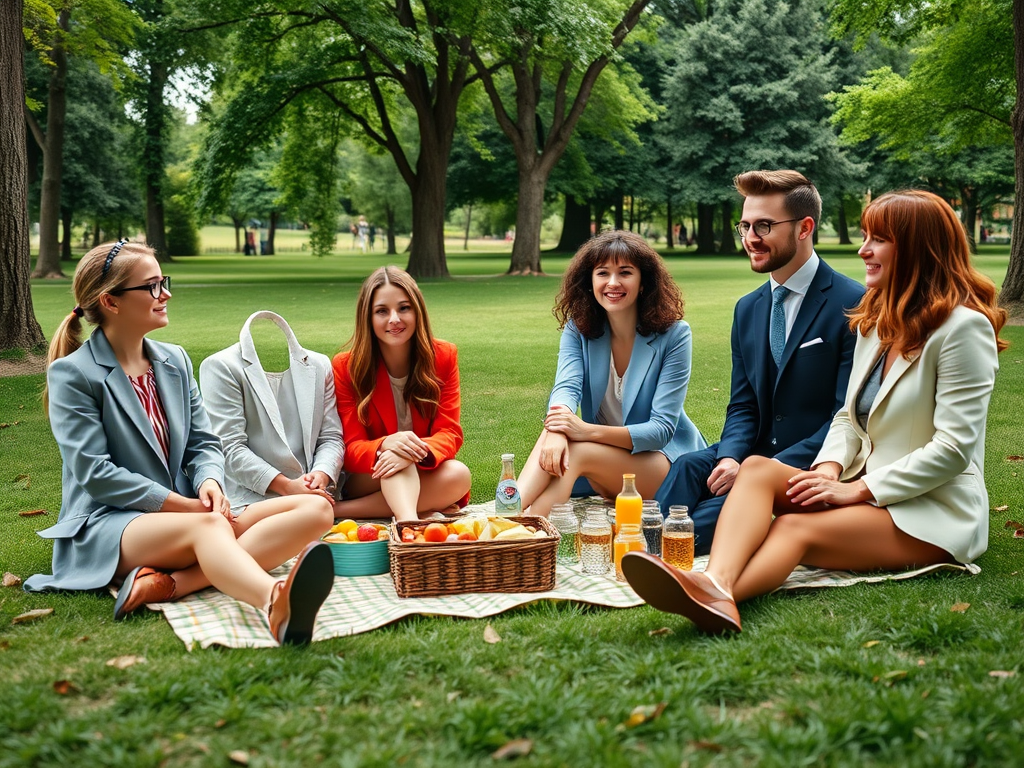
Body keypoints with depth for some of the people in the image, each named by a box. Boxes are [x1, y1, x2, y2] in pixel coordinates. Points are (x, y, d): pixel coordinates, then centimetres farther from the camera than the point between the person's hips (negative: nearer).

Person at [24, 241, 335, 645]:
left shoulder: (174, 360, 15)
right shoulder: (72, 374, -3)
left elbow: (203, 443, 13)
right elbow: (95, 473, -11)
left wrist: (209, 483, -11)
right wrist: (181, 504, -16)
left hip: (186, 512, 7)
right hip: (106, 525, -6)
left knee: (315, 509, -15)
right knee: (209, 527, -39)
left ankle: (168, 583, -36)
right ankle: (276, 607, -74)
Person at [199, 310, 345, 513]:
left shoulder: (319, 365, 17)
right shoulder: (220, 367, 1)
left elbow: (331, 437, 13)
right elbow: (230, 446, -7)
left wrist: (321, 475, -10)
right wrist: (286, 486, -17)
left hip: (313, 495, 5)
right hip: (250, 498, -5)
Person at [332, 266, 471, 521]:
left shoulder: (444, 357, -6)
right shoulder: (346, 366, -10)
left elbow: (449, 433, -12)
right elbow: (351, 450, -14)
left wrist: (420, 451, -37)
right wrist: (385, 445, -38)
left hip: (422, 476, 2)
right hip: (368, 479, -2)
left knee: (459, 475, -31)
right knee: (397, 451, -32)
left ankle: (343, 510, -30)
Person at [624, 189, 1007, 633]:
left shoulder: (963, 326, -12)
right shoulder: (875, 321, 14)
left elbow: (954, 447, -18)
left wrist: (857, 489, -20)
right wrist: (829, 470, -7)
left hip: (933, 512, -7)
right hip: (867, 491, 7)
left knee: (796, 527, -32)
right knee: (757, 468, -20)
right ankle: (715, 585, -48)